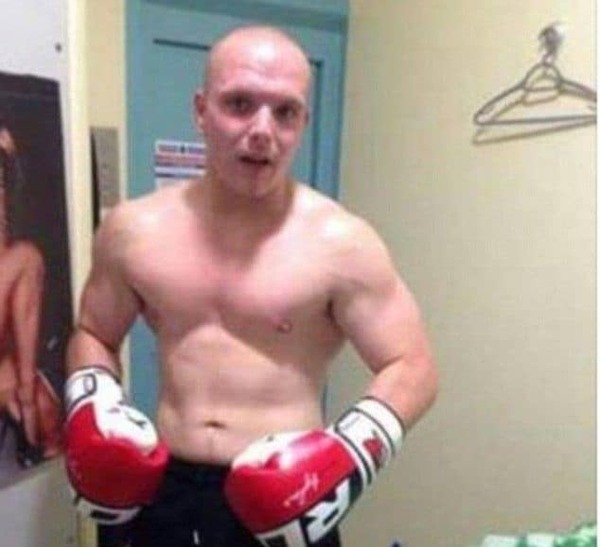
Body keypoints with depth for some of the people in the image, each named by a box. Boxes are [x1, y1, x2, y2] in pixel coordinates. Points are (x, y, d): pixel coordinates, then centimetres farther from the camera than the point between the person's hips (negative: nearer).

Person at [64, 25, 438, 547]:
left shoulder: (340, 242, -13)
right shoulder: (134, 229, -1)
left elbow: (411, 368, -8)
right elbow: (93, 334, 14)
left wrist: (351, 454, -22)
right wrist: (93, 411, -3)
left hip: (282, 503, -3)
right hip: (165, 493, 4)